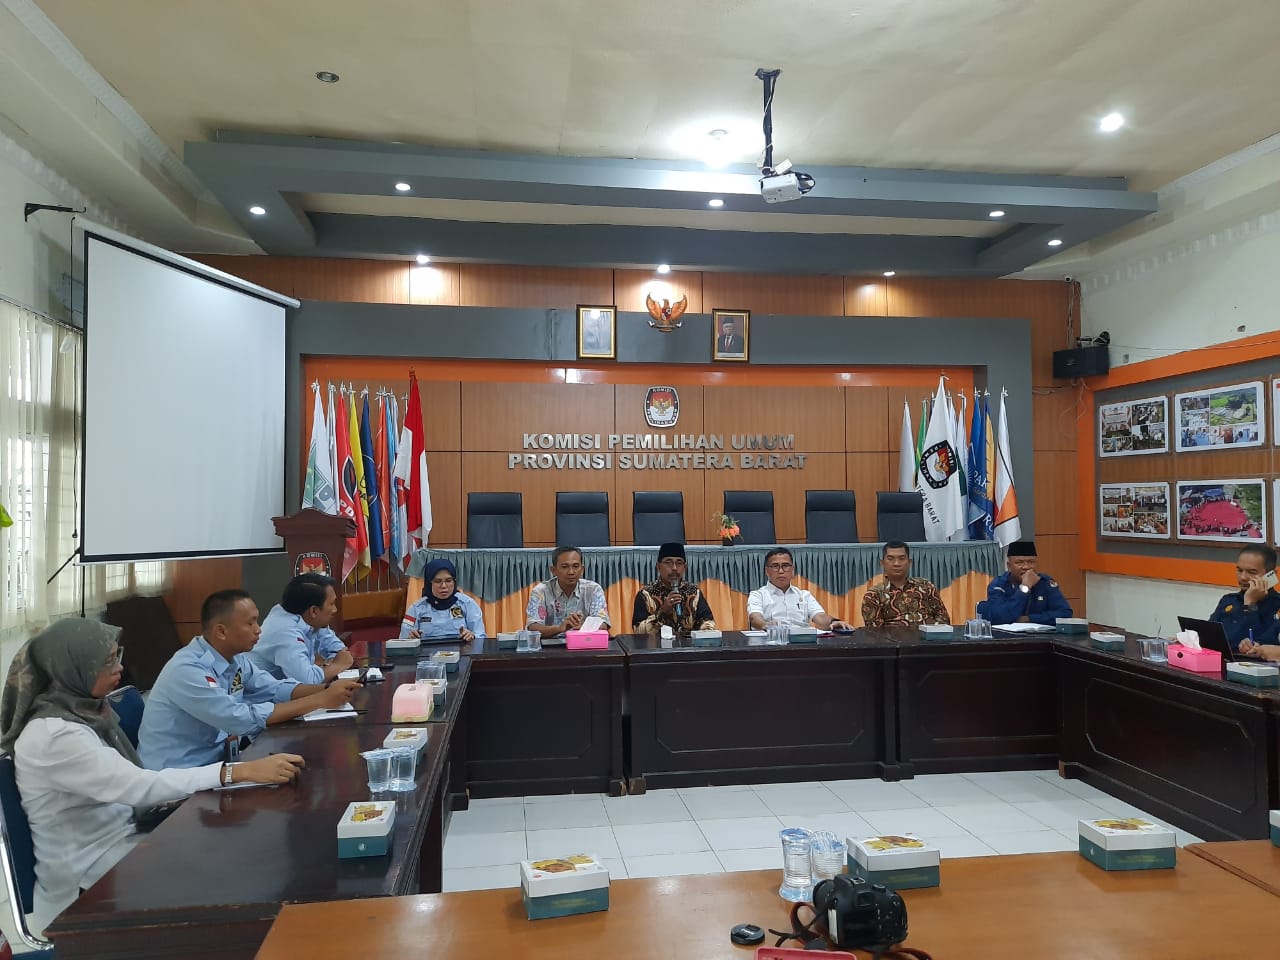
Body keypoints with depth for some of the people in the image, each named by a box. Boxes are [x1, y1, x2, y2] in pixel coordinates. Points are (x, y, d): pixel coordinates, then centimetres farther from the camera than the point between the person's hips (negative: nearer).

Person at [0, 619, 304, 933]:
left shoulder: (83, 708, 3)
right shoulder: (52, 734, -25)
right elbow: (140, 787, -34)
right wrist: (243, 771, -38)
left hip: (119, 843, 7)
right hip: (87, 882, -7)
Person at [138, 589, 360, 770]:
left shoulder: (235, 659, 1)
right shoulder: (188, 670, -25)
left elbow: (275, 689, 4)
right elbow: (243, 719, -29)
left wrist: (326, 689, -14)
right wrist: (319, 701, -26)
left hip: (214, 761, 7)